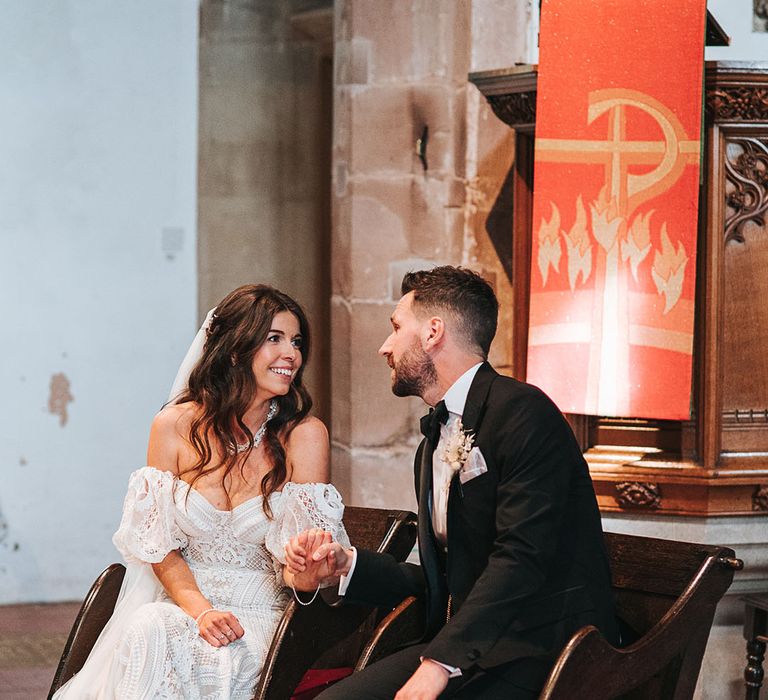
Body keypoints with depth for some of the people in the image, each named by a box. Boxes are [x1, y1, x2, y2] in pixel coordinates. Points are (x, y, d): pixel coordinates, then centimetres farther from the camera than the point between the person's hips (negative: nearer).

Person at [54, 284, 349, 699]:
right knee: (146, 630, -32)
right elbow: (160, 547, 1)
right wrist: (200, 610, -14)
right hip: (182, 600, 2)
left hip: (259, 615, -2)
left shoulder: (304, 436, -5)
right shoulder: (175, 427, 1)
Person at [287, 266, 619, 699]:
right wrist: (347, 566, 9)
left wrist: (440, 662, -24)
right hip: (464, 644, 8)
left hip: (540, 646, -8)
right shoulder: (433, 445, 20)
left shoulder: (522, 412, -10)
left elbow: (520, 556, -20)